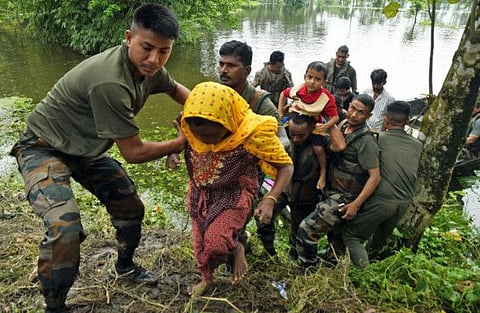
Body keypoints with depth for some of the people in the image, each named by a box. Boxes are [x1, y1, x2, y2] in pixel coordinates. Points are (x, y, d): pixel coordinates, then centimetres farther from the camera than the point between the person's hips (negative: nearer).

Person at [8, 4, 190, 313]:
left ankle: (125, 266, 39)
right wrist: (181, 143, -14)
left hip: (87, 149, 8)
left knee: (131, 207, 12)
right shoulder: (110, 81, -37)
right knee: (66, 228, -26)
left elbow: (175, 89, 13)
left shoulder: (149, 68, -11)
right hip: (46, 148, -8)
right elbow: (133, 152, -28)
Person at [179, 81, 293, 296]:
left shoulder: (253, 134, -32)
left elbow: (286, 166, -20)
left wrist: (270, 200, -33)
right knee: (199, 241, 14)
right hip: (199, 192, 4)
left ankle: (237, 249, 19)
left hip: (234, 193, -4)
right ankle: (207, 278, 44)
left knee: (214, 242, -18)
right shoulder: (188, 124, -20)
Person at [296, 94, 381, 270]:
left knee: (306, 230, -12)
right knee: (333, 233, 26)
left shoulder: (366, 140, -18)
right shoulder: (343, 126, 5)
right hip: (332, 193, 9)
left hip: (343, 199, -9)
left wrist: (356, 204, -24)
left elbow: (375, 176, -21)